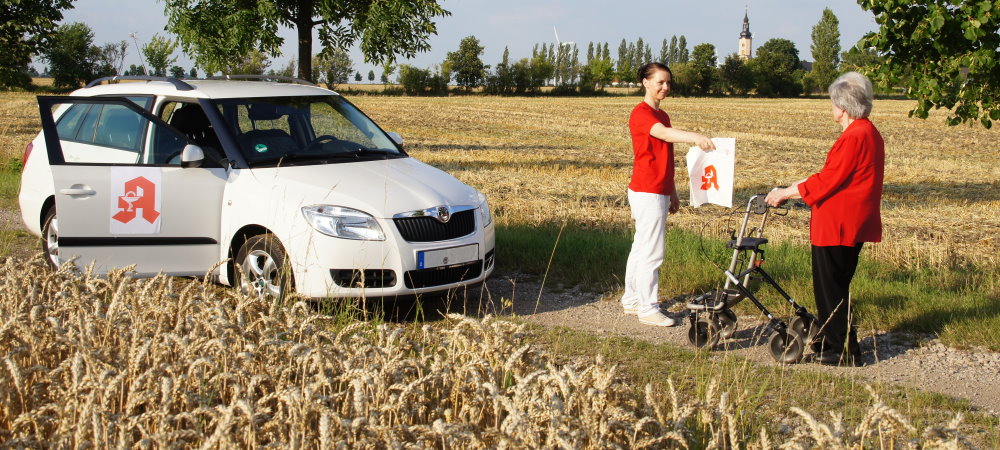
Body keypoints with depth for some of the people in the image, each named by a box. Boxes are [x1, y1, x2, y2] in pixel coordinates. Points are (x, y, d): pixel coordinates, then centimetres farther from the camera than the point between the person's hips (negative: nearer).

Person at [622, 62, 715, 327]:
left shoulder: (661, 115, 16)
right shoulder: (641, 113, -13)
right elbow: (663, 133, -33)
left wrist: (672, 193, 21)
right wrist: (695, 137, -49)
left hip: (659, 192, 9)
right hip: (647, 192, -9)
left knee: (641, 248, 15)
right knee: (652, 252, -7)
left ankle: (631, 300, 23)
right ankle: (648, 309, -1)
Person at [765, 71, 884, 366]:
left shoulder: (854, 137, -20)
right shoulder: (869, 134, 14)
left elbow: (827, 181, -19)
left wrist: (786, 193, -9)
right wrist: (792, 190, 18)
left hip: (838, 227, -10)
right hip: (852, 227, 10)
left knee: (832, 288, -1)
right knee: (833, 286, 18)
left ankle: (845, 351, 5)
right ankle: (829, 341, 28)